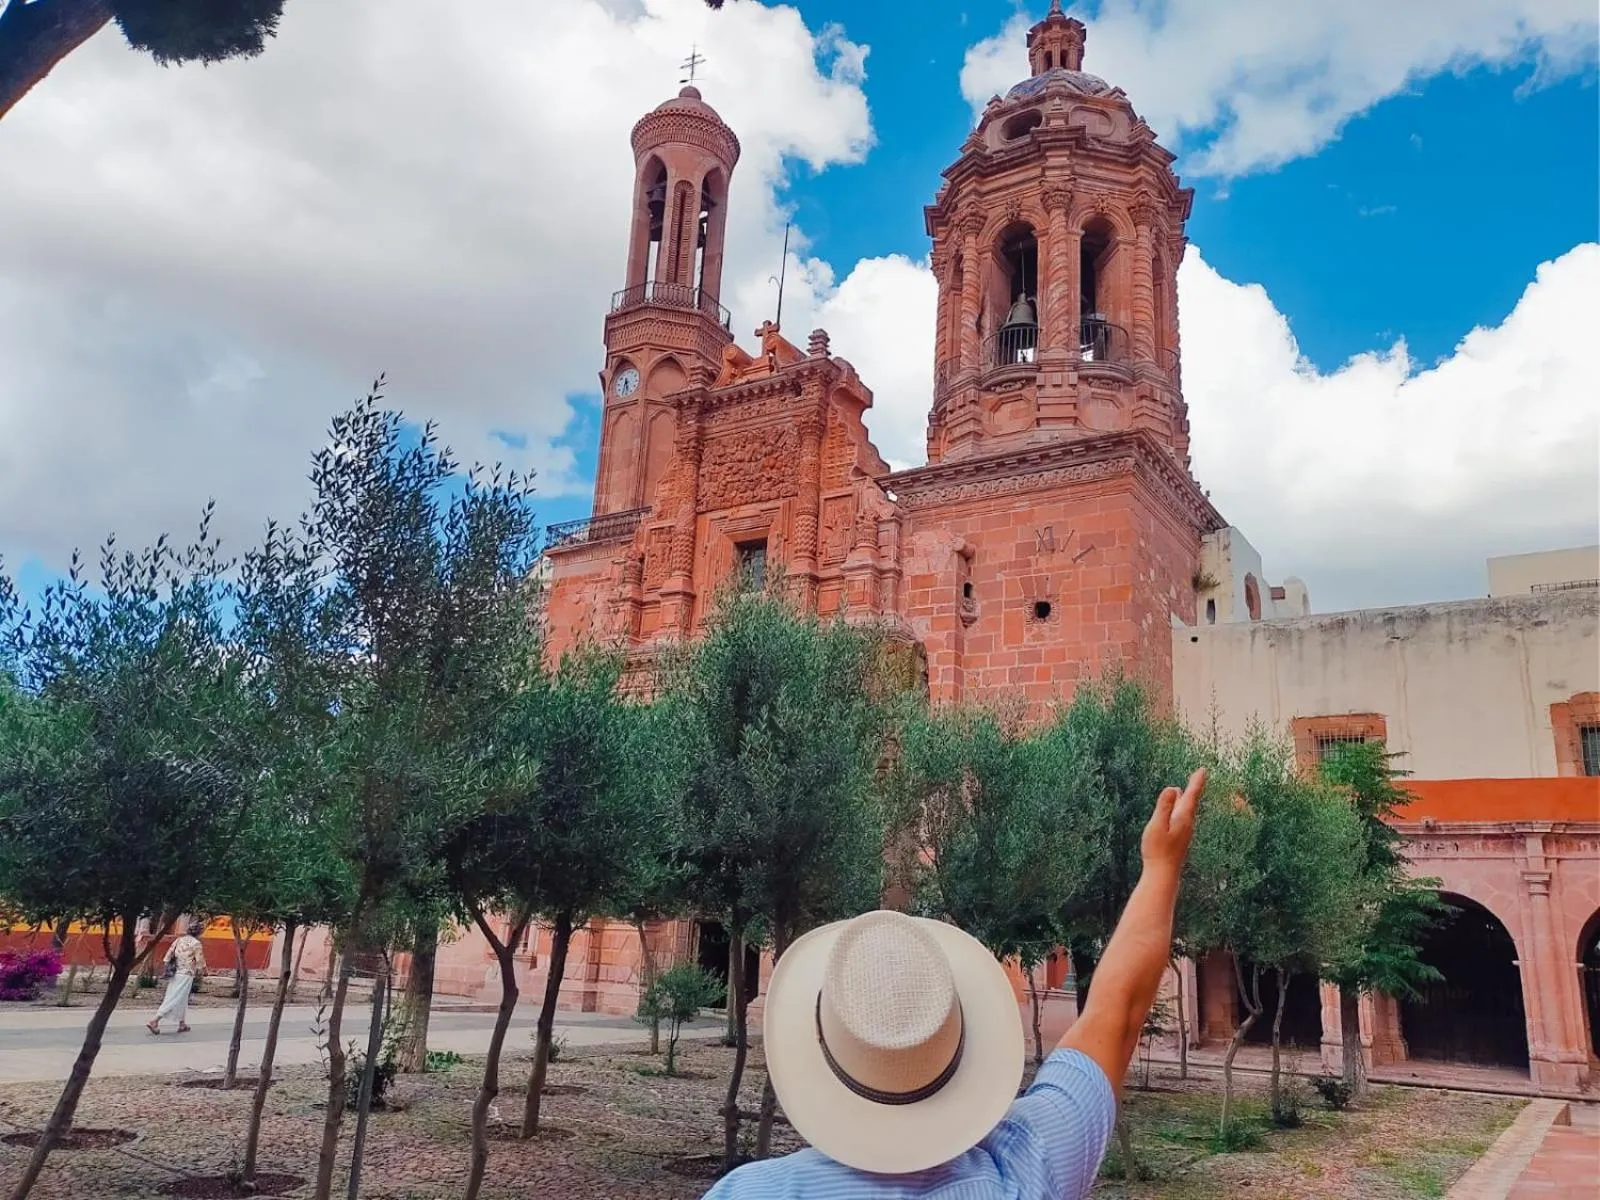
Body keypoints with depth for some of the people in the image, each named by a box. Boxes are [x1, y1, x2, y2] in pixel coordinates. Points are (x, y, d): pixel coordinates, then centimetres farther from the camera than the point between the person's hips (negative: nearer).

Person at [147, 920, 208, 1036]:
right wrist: (200, 973, 11)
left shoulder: (179, 940, 9)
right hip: (186, 975, -7)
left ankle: (182, 1024, 25)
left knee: (182, 1000, 18)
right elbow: (200, 962, -6)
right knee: (173, 1000, -6)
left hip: (175, 973, 7)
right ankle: (155, 1021, -13)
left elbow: (168, 956, 9)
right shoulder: (196, 944, -9)